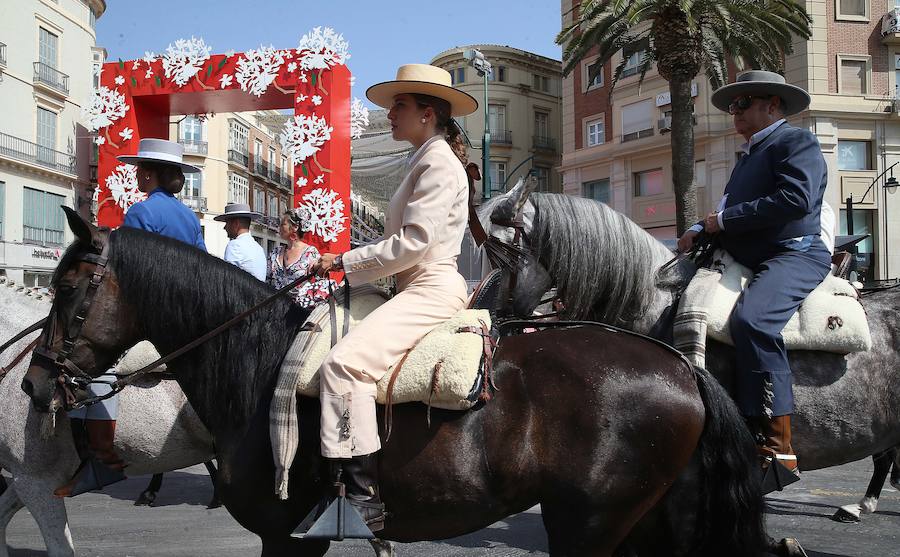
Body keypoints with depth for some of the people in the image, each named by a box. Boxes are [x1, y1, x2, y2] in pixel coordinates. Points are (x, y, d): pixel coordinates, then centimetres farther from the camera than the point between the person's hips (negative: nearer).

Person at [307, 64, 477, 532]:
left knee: (345, 361, -28)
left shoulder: (439, 162, -11)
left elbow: (412, 243, -20)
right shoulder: (425, 161, 21)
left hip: (432, 288, -11)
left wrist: (345, 261, -13)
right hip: (419, 287, 11)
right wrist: (350, 265, 12)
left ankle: (362, 497, -28)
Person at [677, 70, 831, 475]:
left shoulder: (796, 141, -2)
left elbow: (796, 199, -19)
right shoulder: (750, 154, 27)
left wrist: (723, 220, -15)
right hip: (746, 258, 11)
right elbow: (734, 210, 24)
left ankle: (778, 447, -35)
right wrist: (702, 228, 1)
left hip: (794, 254, -10)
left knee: (751, 319, -35)